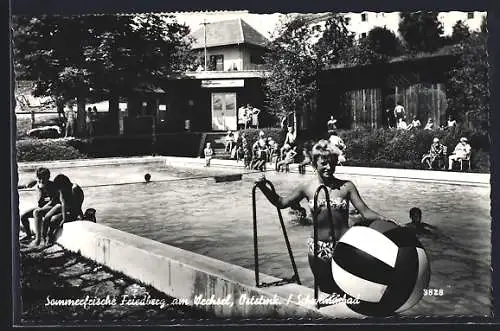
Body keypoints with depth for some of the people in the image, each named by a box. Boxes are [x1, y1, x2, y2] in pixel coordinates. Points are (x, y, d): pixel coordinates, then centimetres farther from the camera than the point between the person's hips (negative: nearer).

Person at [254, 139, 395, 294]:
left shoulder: (346, 186, -2)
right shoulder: (307, 188, 2)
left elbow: (365, 211, -3)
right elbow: (281, 202, 11)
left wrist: (382, 218, -21)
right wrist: (264, 187, -1)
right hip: (319, 250, 2)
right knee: (327, 291, 12)